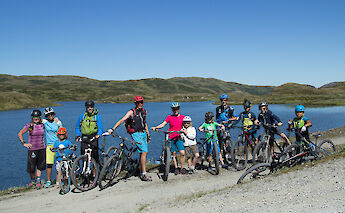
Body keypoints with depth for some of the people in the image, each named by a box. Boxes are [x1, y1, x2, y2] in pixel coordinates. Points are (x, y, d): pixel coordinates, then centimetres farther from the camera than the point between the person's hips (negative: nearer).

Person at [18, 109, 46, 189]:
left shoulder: (42, 125, 2)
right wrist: (24, 143, -8)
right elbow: (19, 134, -2)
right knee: (31, 167, 2)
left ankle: (38, 181, 14)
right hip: (32, 148, -2)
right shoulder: (29, 125, -6)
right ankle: (33, 181, 24)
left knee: (40, 166, 5)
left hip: (42, 148, 2)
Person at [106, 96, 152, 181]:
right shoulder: (131, 112, -8)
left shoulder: (144, 111, 11)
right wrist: (113, 129, -29)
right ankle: (143, 174, -9)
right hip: (136, 134, -7)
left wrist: (148, 134, 24)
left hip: (143, 133, 7)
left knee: (144, 152, 7)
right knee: (144, 152, -15)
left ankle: (141, 172, 19)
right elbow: (122, 120, -18)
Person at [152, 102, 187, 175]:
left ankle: (182, 168, 3)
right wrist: (155, 127, -14)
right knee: (173, 153, 4)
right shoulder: (169, 117, 6)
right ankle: (176, 168, 17)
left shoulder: (183, 117, 6)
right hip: (171, 138, 1)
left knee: (182, 153, -11)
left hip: (179, 138, -1)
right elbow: (163, 124, 0)